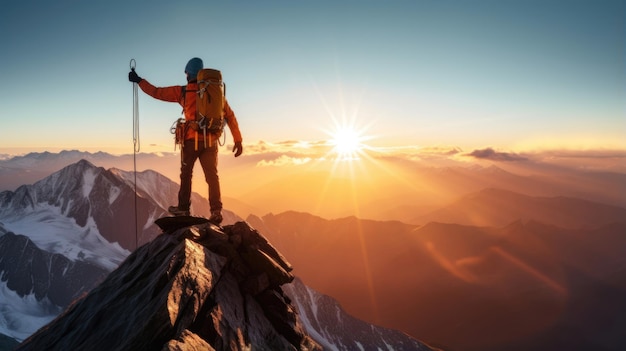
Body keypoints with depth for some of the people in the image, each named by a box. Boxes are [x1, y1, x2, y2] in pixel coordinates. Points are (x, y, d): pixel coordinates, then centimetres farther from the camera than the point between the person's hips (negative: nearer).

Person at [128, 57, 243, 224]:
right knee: (212, 176, 5)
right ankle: (216, 211, -3)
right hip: (211, 141, 2)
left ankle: (183, 208, 22)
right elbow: (230, 116, 3)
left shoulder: (183, 91, 2)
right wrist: (238, 140, 5)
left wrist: (139, 80, 24)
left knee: (186, 173, 15)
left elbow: (157, 92, 9)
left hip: (192, 139, -2)